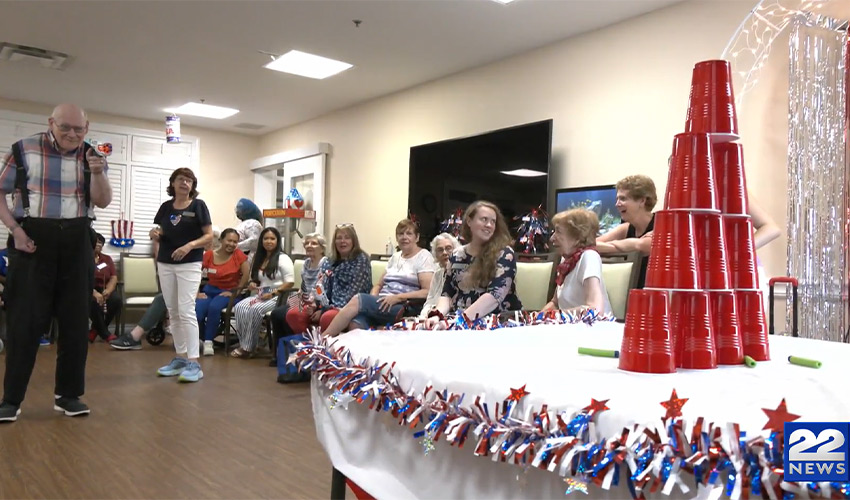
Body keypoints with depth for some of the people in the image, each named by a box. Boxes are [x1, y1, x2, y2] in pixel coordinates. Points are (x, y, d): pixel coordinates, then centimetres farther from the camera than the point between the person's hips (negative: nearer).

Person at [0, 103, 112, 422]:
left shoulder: (91, 157, 7)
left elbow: (103, 202, -1)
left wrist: (98, 174, -20)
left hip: (76, 242, 3)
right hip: (33, 239, -2)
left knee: (76, 321, 5)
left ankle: (68, 393, 16)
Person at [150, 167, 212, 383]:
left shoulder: (198, 205, -3)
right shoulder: (165, 207, 10)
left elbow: (209, 236, -5)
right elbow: (159, 236, 15)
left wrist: (190, 245, -21)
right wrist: (154, 234, -7)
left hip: (189, 265, -5)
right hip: (165, 264, 5)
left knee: (186, 311, -13)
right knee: (173, 313, 8)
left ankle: (194, 363, -11)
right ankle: (180, 358, 18)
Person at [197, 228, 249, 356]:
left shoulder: (238, 255, -7)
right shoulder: (208, 255, -2)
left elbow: (246, 275, -10)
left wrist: (235, 292, -9)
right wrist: (197, 292, -6)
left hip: (228, 292, -2)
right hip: (210, 290, 2)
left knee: (214, 307, -33)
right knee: (196, 311, -25)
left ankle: (208, 341, -17)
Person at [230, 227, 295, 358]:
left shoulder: (283, 258, -4)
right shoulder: (259, 258, 19)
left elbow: (290, 282, -12)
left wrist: (273, 293, -19)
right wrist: (252, 284, 4)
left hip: (277, 297, -7)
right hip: (261, 296, 7)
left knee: (255, 309, -32)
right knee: (239, 307, -21)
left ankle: (248, 347, -19)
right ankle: (244, 344, -19)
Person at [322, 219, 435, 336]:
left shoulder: (424, 256, 3)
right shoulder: (395, 256, 22)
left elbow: (427, 291, -8)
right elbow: (379, 285, 22)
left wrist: (397, 297, -18)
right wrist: (373, 298, -1)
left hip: (404, 308, -5)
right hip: (383, 303, 6)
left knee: (358, 300, -26)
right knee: (355, 322, -28)